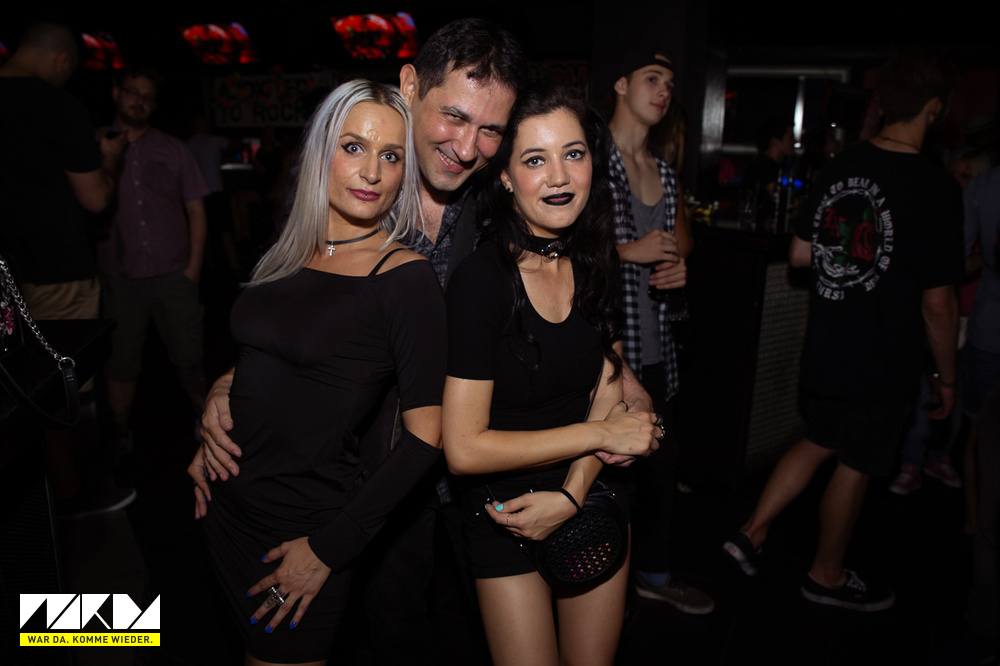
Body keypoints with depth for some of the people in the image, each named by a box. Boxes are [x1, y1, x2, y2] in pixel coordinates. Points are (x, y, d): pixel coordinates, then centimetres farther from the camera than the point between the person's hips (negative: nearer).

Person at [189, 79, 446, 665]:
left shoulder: (407, 278, -17)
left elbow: (425, 437, -19)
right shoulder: (289, 255, 3)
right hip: (228, 503, 6)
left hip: (306, 527, -6)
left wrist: (330, 549, -16)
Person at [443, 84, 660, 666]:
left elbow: (608, 395, 0)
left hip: (593, 502, 5)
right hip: (505, 515, -5)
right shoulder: (481, 280, -22)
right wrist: (600, 435, -18)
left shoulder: (595, 263, -3)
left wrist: (571, 495, -15)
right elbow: (464, 449, -24)